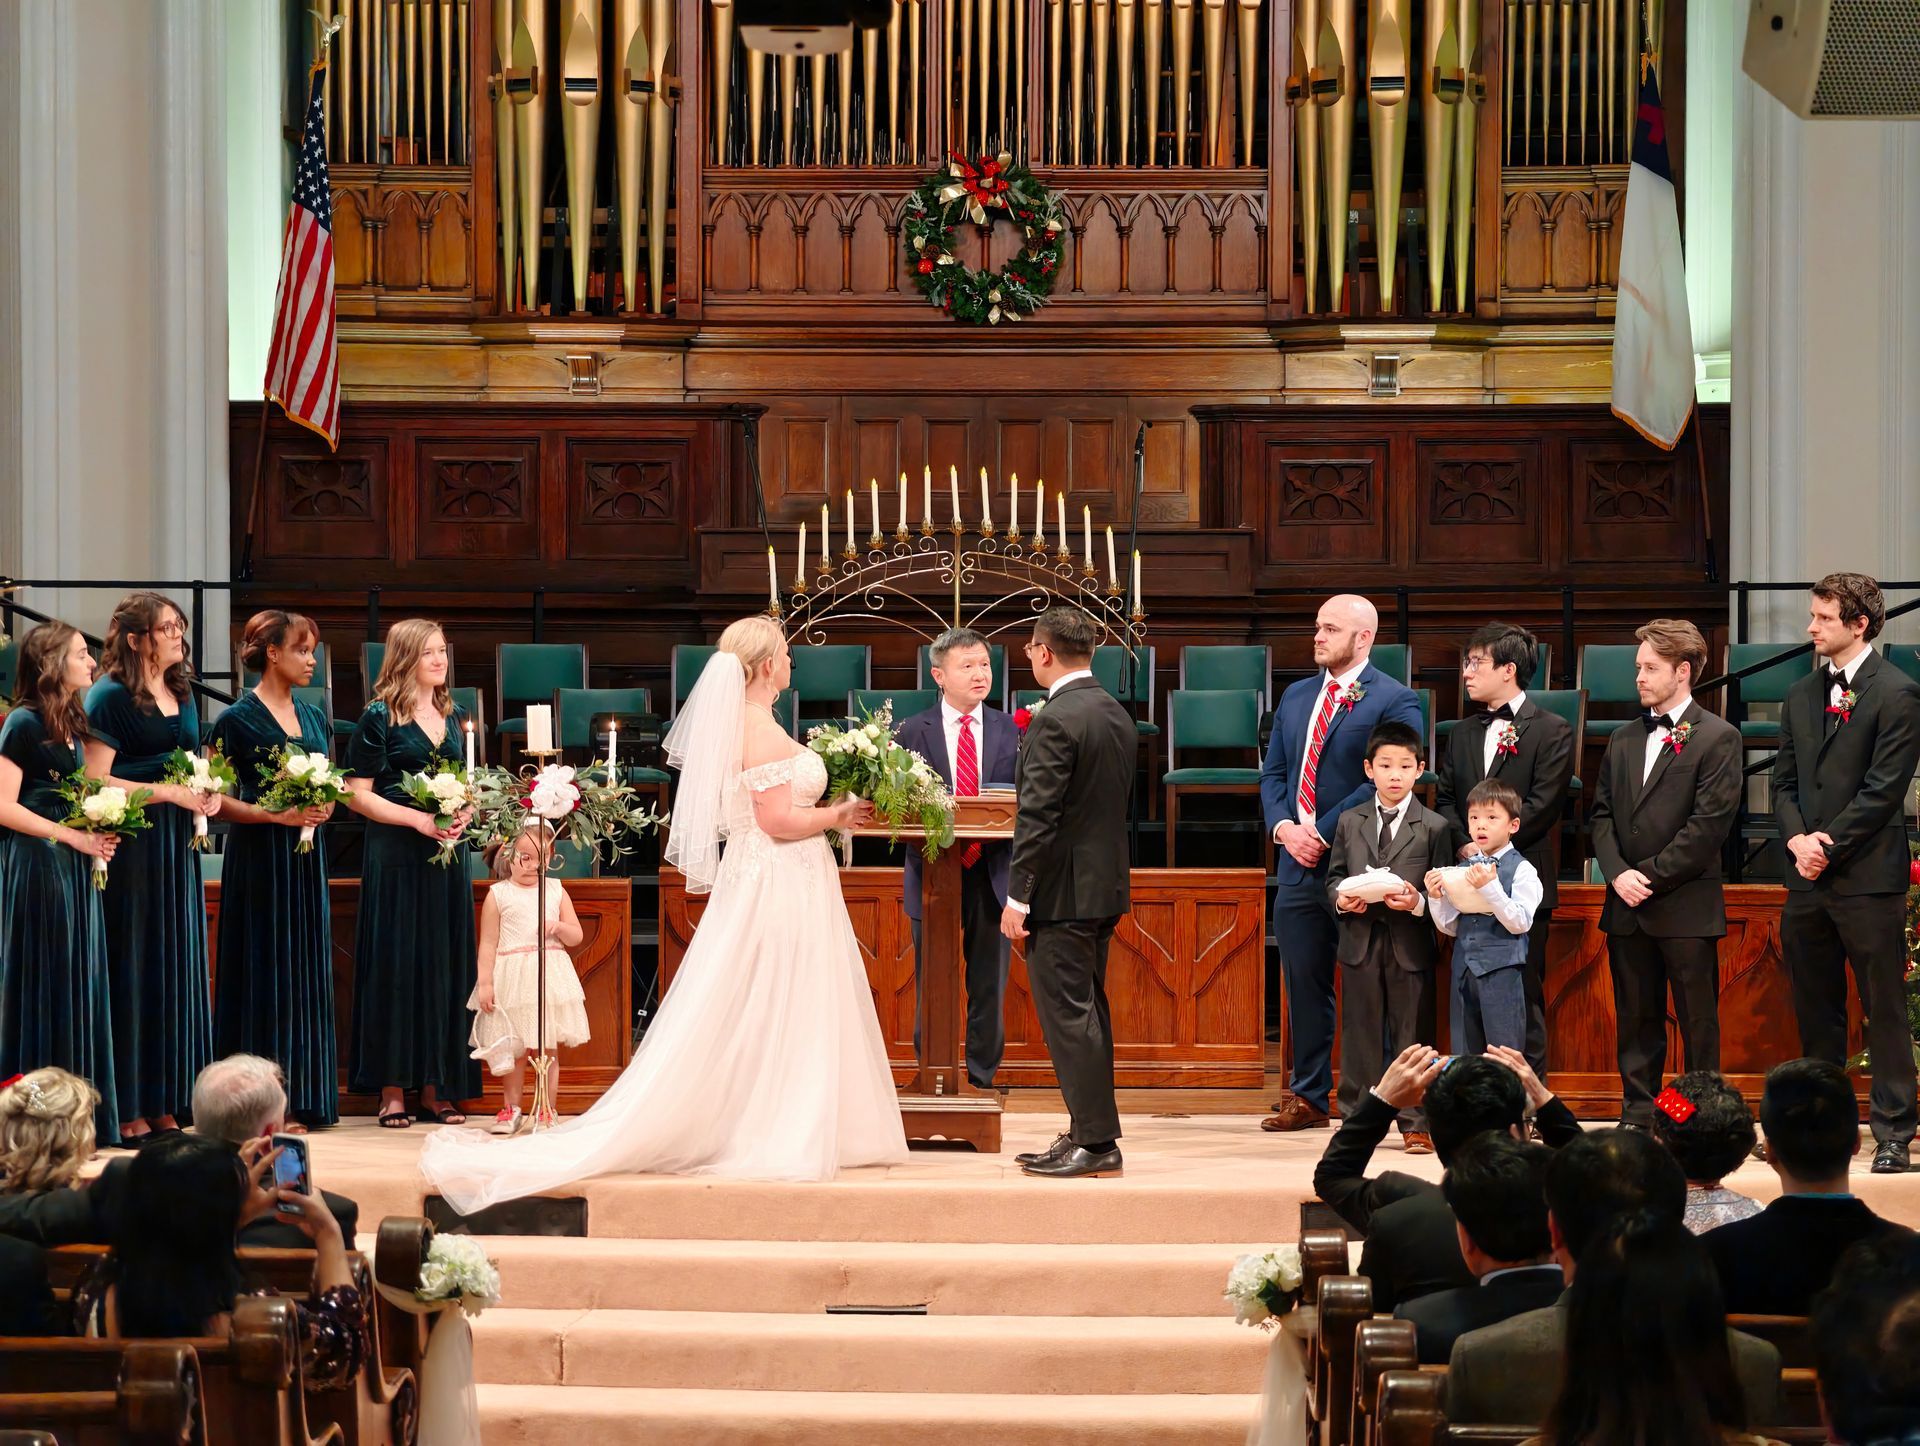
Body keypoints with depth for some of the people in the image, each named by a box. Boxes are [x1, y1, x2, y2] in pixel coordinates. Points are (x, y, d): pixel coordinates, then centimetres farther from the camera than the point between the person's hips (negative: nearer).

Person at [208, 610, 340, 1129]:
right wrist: (275, 814, -19)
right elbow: (216, 799, -10)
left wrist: (323, 807, -2)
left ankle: (297, 1100, 10)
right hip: (258, 857, -6)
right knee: (263, 972, -5)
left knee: (306, 972, 6)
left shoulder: (314, 718, 13)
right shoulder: (237, 720, -6)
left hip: (307, 857, 6)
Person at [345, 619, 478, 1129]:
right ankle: (392, 1092, 1)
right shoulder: (379, 719, -4)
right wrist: (419, 819, -17)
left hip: (447, 856, 5)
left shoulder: (455, 718, 13)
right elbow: (358, 795, -7)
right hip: (396, 857, -5)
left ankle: (436, 1090, 11)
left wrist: (465, 814, -2)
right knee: (396, 966, -4)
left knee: (445, 966, 5)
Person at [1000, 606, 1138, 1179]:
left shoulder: (1055, 722, -17)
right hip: (1105, 886, 9)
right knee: (1087, 1013, 14)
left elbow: (1038, 817, -20)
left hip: (1061, 892, -9)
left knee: (1068, 1014, -6)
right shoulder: (1118, 716, 11)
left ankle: (1095, 1142, -6)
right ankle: (1091, 1133, 17)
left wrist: (1018, 895, -17)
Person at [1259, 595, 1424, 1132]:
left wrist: (1323, 834, -17)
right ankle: (1308, 1097, 19)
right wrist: (1283, 827, -3)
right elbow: (1273, 772, 17)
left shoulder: (1395, 701, -5)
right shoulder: (1296, 697, 16)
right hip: (1298, 865, 6)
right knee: (1304, 984, 10)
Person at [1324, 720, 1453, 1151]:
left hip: (1410, 943, -2)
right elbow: (1334, 875, 13)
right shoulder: (1349, 823, 10)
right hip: (1360, 941, 2)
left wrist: (1418, 902, -17)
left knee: (1412, 1034, 2)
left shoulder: (1434, 827, 2)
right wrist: (1340, 898, -7)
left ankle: (1416, 1124, 8)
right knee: (1360, 1033, 7)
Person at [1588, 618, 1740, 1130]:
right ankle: (1636, 1120, 14)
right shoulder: (1623, 741, 16)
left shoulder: (1718, 737, -4)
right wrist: (1618, 873, -6)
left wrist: (1650, 876, -12)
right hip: (1628, 909, 6)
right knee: (1635, 1021, 9)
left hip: (1687, 907, -6)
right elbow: (1602, 815, 12)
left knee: (1698, 1022, 0)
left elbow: (1709, 824, -11)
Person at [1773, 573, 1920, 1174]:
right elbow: (1784, 780, 14)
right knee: (1816, 1012, 11)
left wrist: (1827, 846, -12)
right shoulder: (1800, 695, 14)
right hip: (1808, 878, 7)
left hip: (1867, 880, -7)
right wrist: (1798, 839, -4)